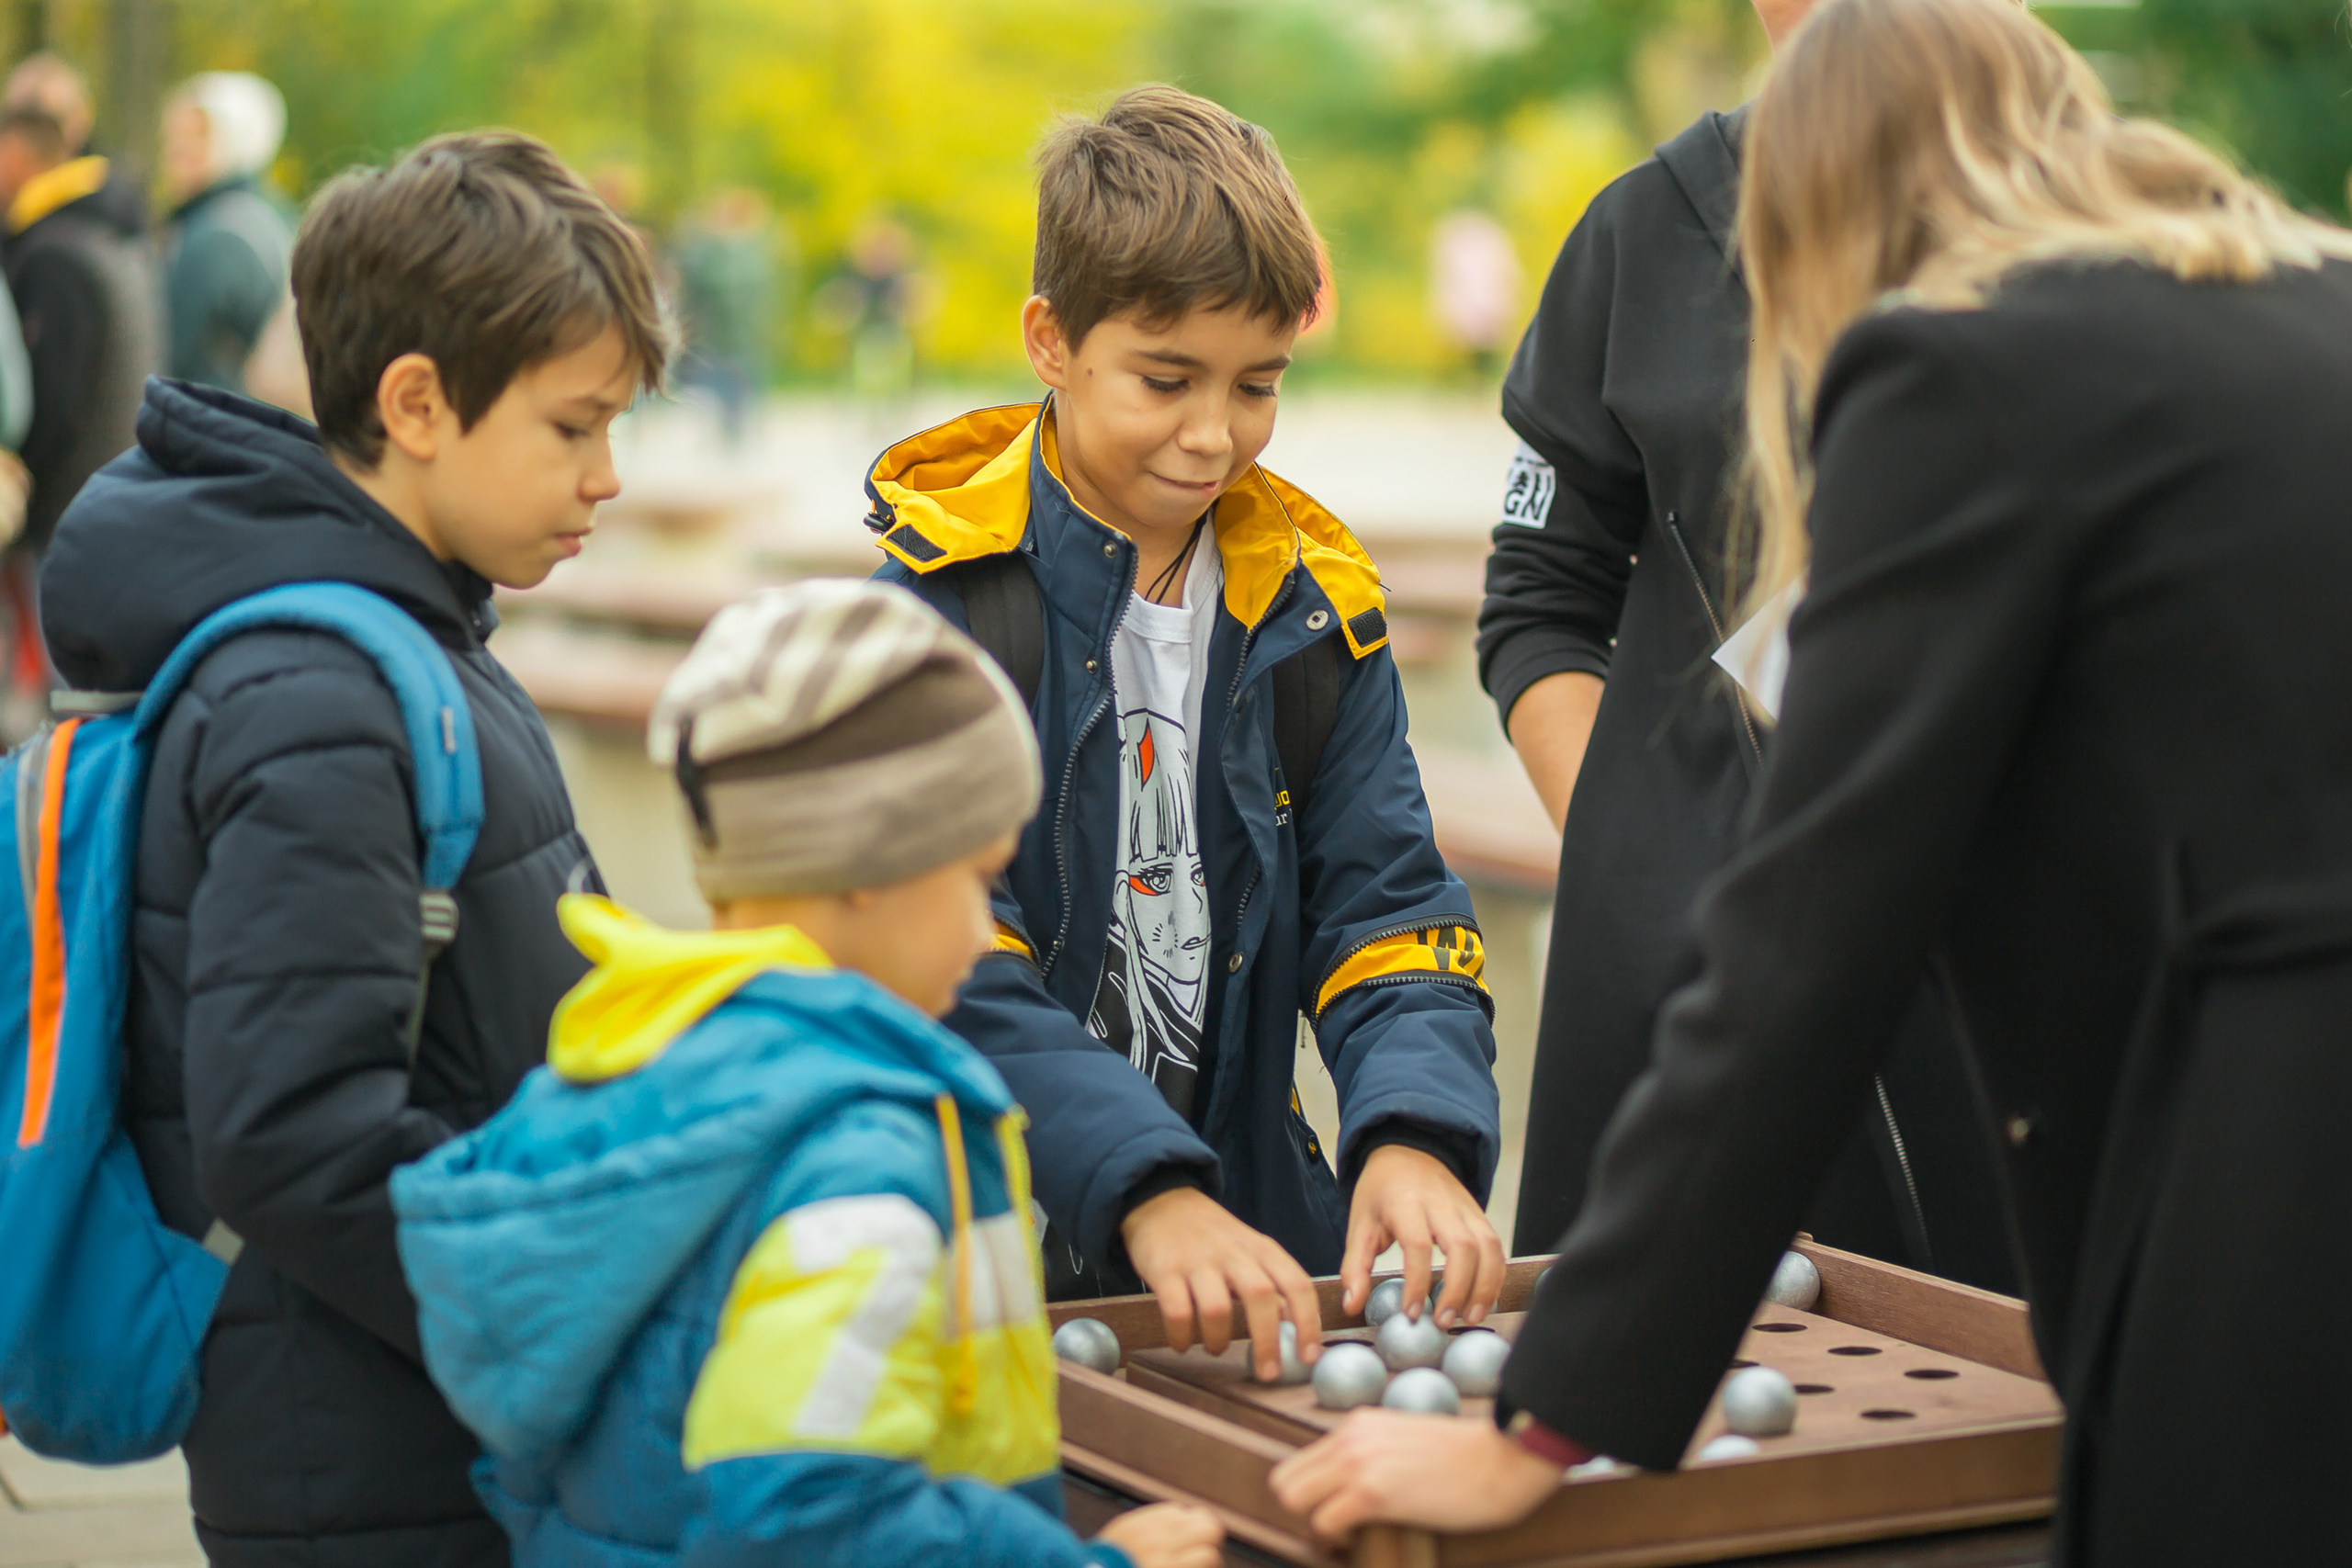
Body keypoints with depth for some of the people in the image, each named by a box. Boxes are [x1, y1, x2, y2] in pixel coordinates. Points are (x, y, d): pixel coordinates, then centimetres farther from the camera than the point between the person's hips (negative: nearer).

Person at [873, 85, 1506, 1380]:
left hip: (1247, 1240, 3)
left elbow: (1386, 907, 4)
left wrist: (1414, 1133, -17)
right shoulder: (939, 597, -7)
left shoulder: (1311, 603, 7)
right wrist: (1145, 1188, -29)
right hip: (971, 1258, -3)